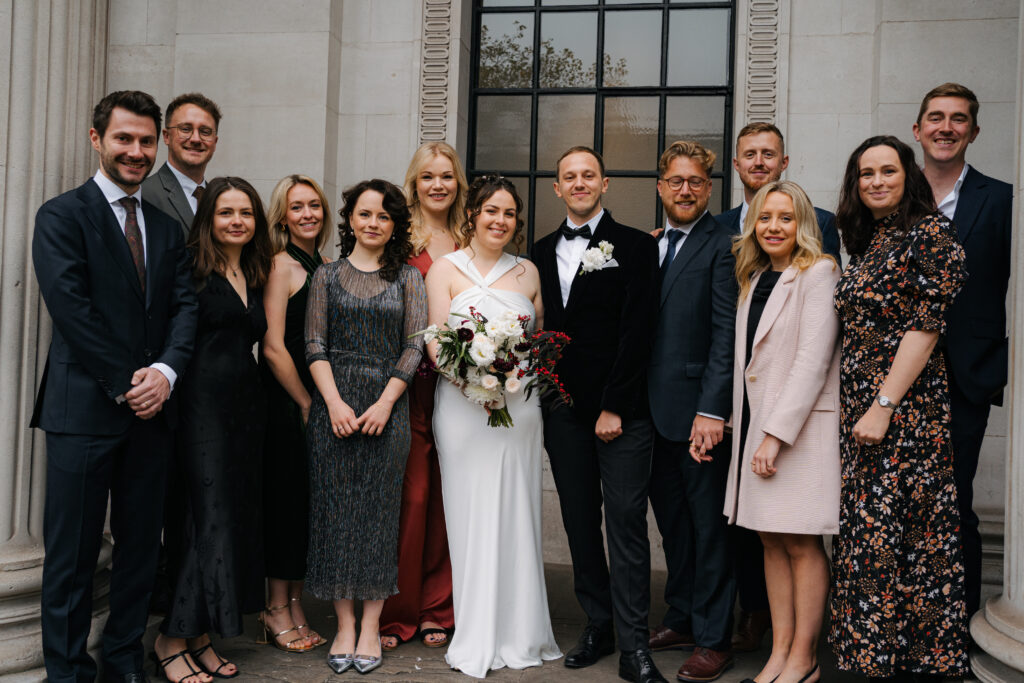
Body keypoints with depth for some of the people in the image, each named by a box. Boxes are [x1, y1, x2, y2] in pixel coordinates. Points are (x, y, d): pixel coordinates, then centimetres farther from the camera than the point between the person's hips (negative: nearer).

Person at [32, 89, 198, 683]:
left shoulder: (167, 228, 16)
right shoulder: (62, 216, -1)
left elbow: (185, 305, 7)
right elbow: (71, 308, -11)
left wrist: (165, 372, -10)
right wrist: (125, 385, -13)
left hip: (151, 410, 5)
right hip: (83, 409, -5)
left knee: (142, 544, 12)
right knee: (73, 552, 3)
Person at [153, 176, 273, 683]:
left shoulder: (254, 277, 16)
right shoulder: (192, 269, -5)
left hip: (246, 407, 7)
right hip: (203, 406, -7)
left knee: (236, 517, 8)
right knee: (210, 518, -8)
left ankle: (199, 636, 18)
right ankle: (172, 640, 6)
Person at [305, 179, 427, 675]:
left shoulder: (408, 278, 8)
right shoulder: (327, 275, 9)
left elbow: (414, 346, 2)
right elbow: (315, 345, 3)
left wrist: (384, 403, -9)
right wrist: (334, 402, -10)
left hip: (387, 405, 0)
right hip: (334, 405, 1)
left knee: (379, 511, 2)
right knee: (335, 509, 2)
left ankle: (372, 627, 11)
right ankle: (345, 626, 12)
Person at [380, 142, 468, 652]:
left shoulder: (468, 245, 13)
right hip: (408, 384, -3)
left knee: (446, 495, 6)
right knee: (408, 494, -2)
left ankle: (436, 609, 20)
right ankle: (395, 612, 12)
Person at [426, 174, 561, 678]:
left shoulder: (528, 272, 12)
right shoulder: (445, 269, 3)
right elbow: (435, 344, -3)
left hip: (520, 406, 3)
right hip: (463, 405, -3)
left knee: (517, 515, 6)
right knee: (471, 515, 0)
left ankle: (519, 634, 17)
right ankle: (476, 641, 10)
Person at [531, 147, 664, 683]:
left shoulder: (636, 247, -1)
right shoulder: (542, 252, 13)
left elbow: (637, 331, -7)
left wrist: (615, 406, -11)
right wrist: (540, 401, 4)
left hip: (622, 411, -4)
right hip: (564, 411, 5)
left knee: (626, 522, -4)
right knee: (580, 522, 9)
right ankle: (597, 625, 21)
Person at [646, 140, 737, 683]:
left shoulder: (722, 246, -7)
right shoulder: (649, 247, 14)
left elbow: (726, 334, -13)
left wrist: (712, 410, -19)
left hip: (698, 410, -7)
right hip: (653, 409, 7)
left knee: (709, 525, 3)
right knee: (671, 520, 17)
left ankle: (714, 638, 14)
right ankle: (683, 618, 31)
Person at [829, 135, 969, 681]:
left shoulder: (928, 231, -7)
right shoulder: (866, 242, 16)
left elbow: (926, 325, -14)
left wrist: (884, 406, -19)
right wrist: (857, 405, 11)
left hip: (905, 406, -8)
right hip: (857, 403, 8)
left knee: (897, 533, -4)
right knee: (866, 530, 10)